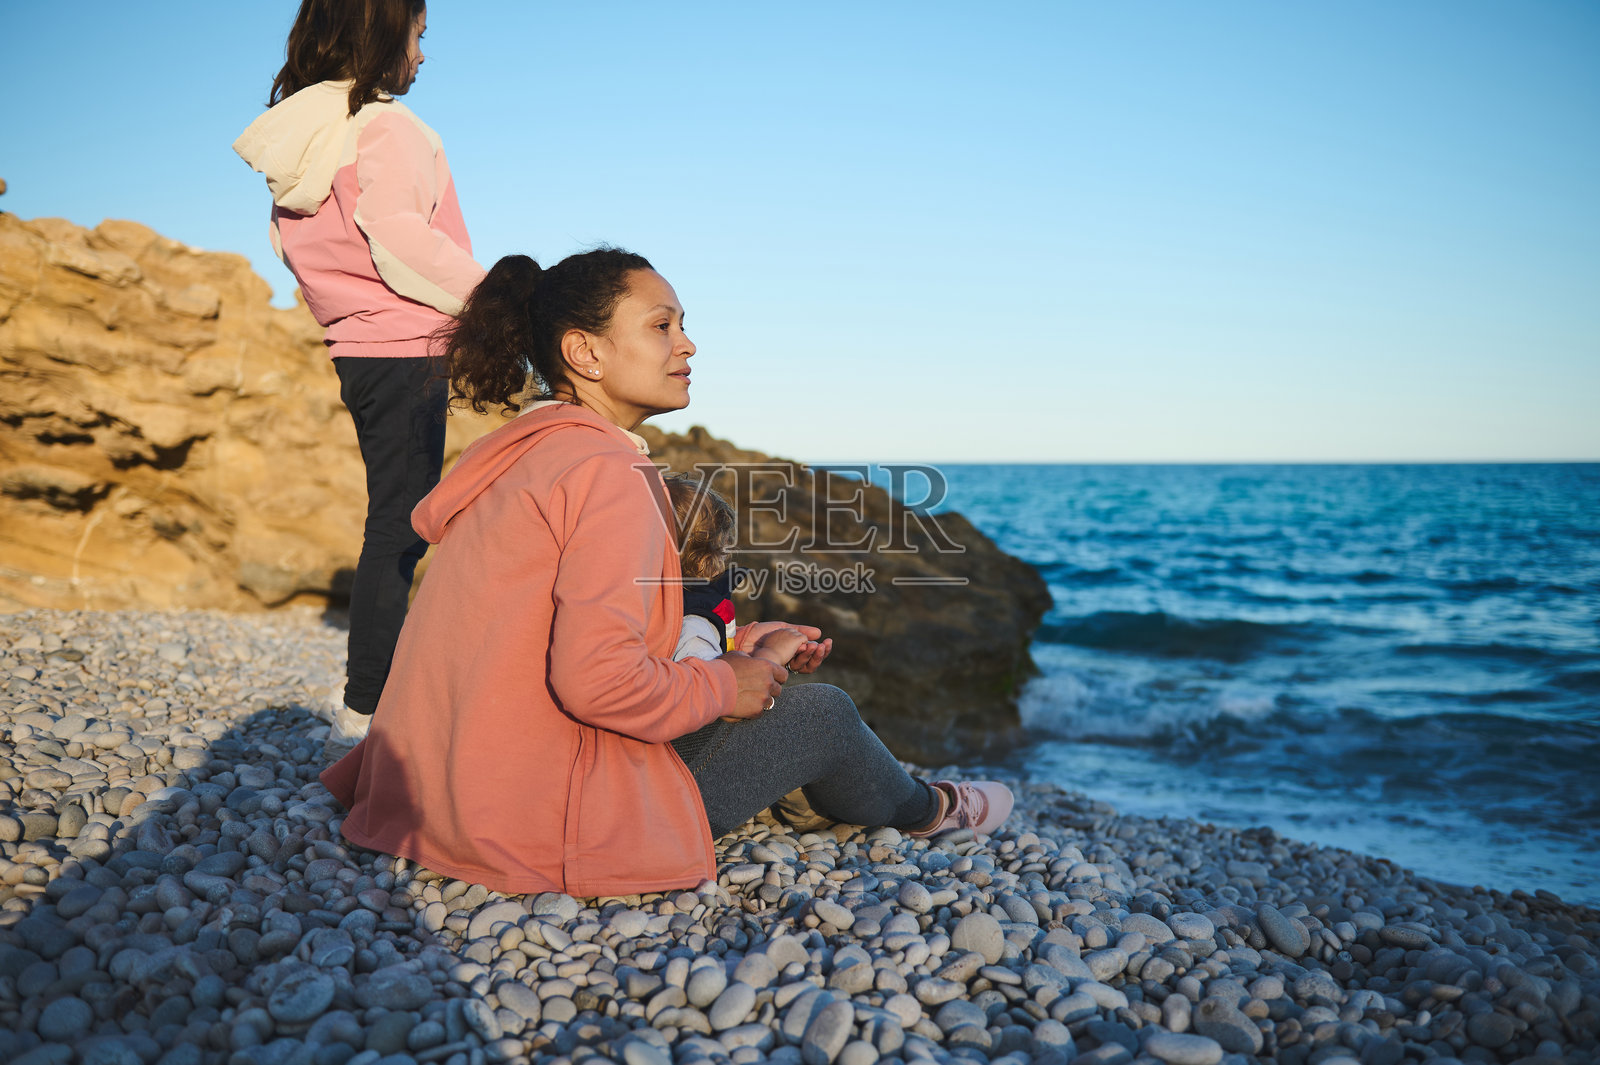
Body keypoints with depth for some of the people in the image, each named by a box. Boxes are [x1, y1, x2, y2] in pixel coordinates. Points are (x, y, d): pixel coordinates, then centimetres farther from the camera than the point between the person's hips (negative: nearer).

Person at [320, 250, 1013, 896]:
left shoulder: (513, 452, 11)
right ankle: (921, 808, 37)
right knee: (822, 712, 7)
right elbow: (595, 678, -29)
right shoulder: (610, 473, -19)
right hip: (539, 826, -9)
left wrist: (721, 653, 16)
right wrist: (722, 688, -10)